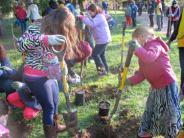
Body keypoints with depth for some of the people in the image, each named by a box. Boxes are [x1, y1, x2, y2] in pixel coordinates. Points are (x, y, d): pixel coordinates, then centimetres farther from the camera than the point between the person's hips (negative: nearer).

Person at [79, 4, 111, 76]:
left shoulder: (99, 16, -17)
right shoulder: (98, 16, 17)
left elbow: (91, 24, -32)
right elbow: (93, 24, 11)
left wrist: (83, 18, -26)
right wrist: (85, 18, -3)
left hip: (103, 40, -11)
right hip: (103, 39, 11)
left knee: (94, 54, -9)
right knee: (101, 54, 17)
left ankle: (102, 70, -1)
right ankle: (105, 69, 26)